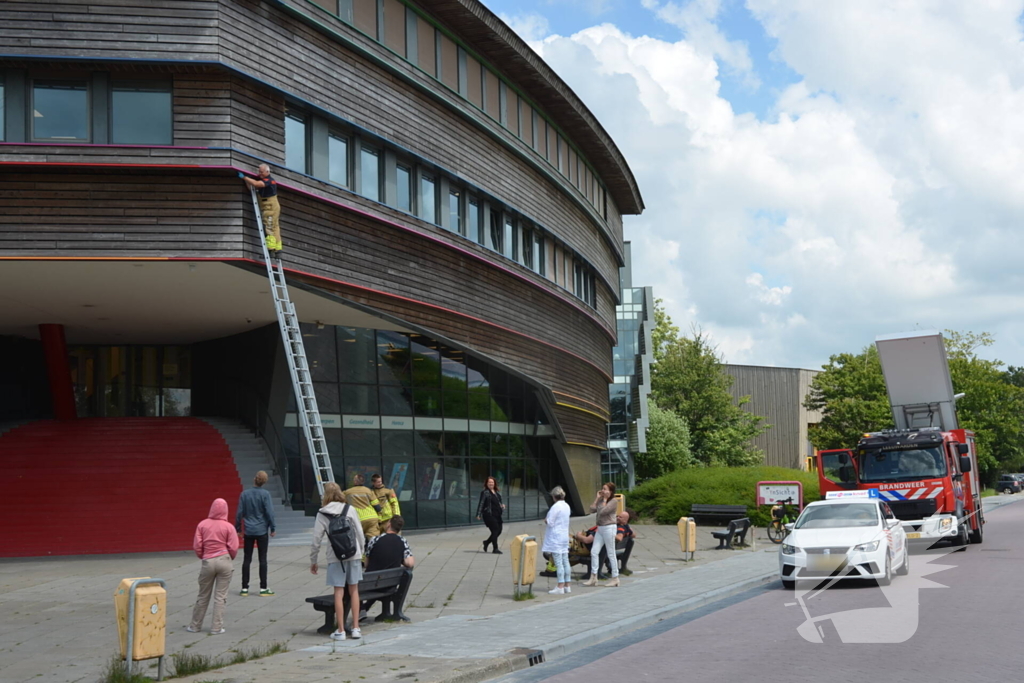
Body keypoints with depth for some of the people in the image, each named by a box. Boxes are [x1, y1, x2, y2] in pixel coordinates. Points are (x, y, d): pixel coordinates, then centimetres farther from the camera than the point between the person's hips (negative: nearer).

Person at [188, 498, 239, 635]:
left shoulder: (202, 525, 1)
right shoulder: (228, 527, -4)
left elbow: (197, 546, 0)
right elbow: (233, 548, -5)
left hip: (208, 562, 2)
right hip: (224, 561, -1)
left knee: (203, 596, 14)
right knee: (220, 596, 5)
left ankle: (195, 626, 22)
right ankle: (217, 627, 6)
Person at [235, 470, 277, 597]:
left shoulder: (245, 494, -3)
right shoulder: (265, 494, -10)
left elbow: (239, 513, 0)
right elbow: (269, 513, -10)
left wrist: (238, 528, 12)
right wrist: (272, 528, 0)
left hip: (248, 531, 2)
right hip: (262, 531, -2)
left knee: (246, 559, 8)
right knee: (262, 559, 4)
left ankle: (245, 588, 10)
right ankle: (263, 588, 4)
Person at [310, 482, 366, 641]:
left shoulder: (322, 514, -2)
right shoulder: (350, 510, 1)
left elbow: (316, 540, -2)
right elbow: (360, 533, 2)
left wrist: (313, 561, 8)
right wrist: (360, 551, 16)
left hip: (335, 557, -1)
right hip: (354, 554, 1)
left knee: (339, 592, 3)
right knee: (353, 590, 10)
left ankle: (340, 630, 6)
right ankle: (355, 628, 11)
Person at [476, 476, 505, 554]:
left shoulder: (498, 492, 15)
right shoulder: (485, 492, -6)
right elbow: (481, 503, -9)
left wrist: (502, 505, 3)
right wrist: (478, 514, -15)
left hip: (497, 515, 7)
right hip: (489, 515, -7)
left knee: (499, 531, 10)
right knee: (495, 530, -7)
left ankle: (487, 542, 30)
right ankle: (495, 548, 4)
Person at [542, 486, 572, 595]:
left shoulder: (556, 506, -16)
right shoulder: (567, 506, 10)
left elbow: (550, 522, -16)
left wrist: (546, 520, 4)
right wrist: (549, 520, 14)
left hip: (556, 536, -8)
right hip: (565, 536, 8)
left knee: (558, 562, -6)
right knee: (565, 561, 11)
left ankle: (560, 587, -6)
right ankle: (567, 585, 14)